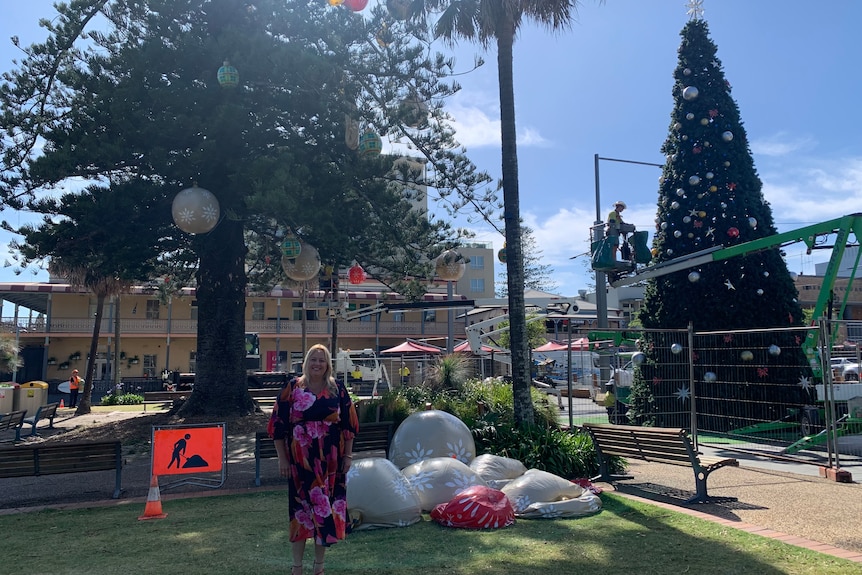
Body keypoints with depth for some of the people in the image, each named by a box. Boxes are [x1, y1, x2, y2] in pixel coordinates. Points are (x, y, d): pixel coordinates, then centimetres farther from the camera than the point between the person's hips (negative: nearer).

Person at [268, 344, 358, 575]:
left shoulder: (338, 388, 1)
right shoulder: (292, 388, -4)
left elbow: (349, 422, 6)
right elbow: (278, 424, -2)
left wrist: (348, 455, 2)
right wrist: (282, 459, -5)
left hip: (330, 460, 2)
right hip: (300, 459, -1)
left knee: (326, 507, 7)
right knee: (300, 508, 5)